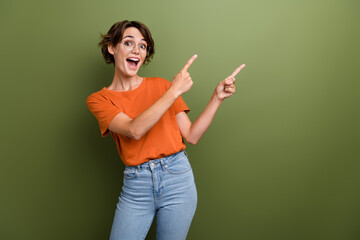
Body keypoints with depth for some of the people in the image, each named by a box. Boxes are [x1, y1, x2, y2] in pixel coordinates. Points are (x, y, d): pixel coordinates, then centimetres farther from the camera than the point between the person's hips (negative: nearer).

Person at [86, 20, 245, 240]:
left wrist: (217, 98, -6)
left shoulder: (160, 85, 3)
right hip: (135, 186, 0)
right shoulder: (98, 99, 0)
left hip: (177, 178, 1)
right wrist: (174, 91, -19)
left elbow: (192, 136, 1)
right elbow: (134, 130, -19)